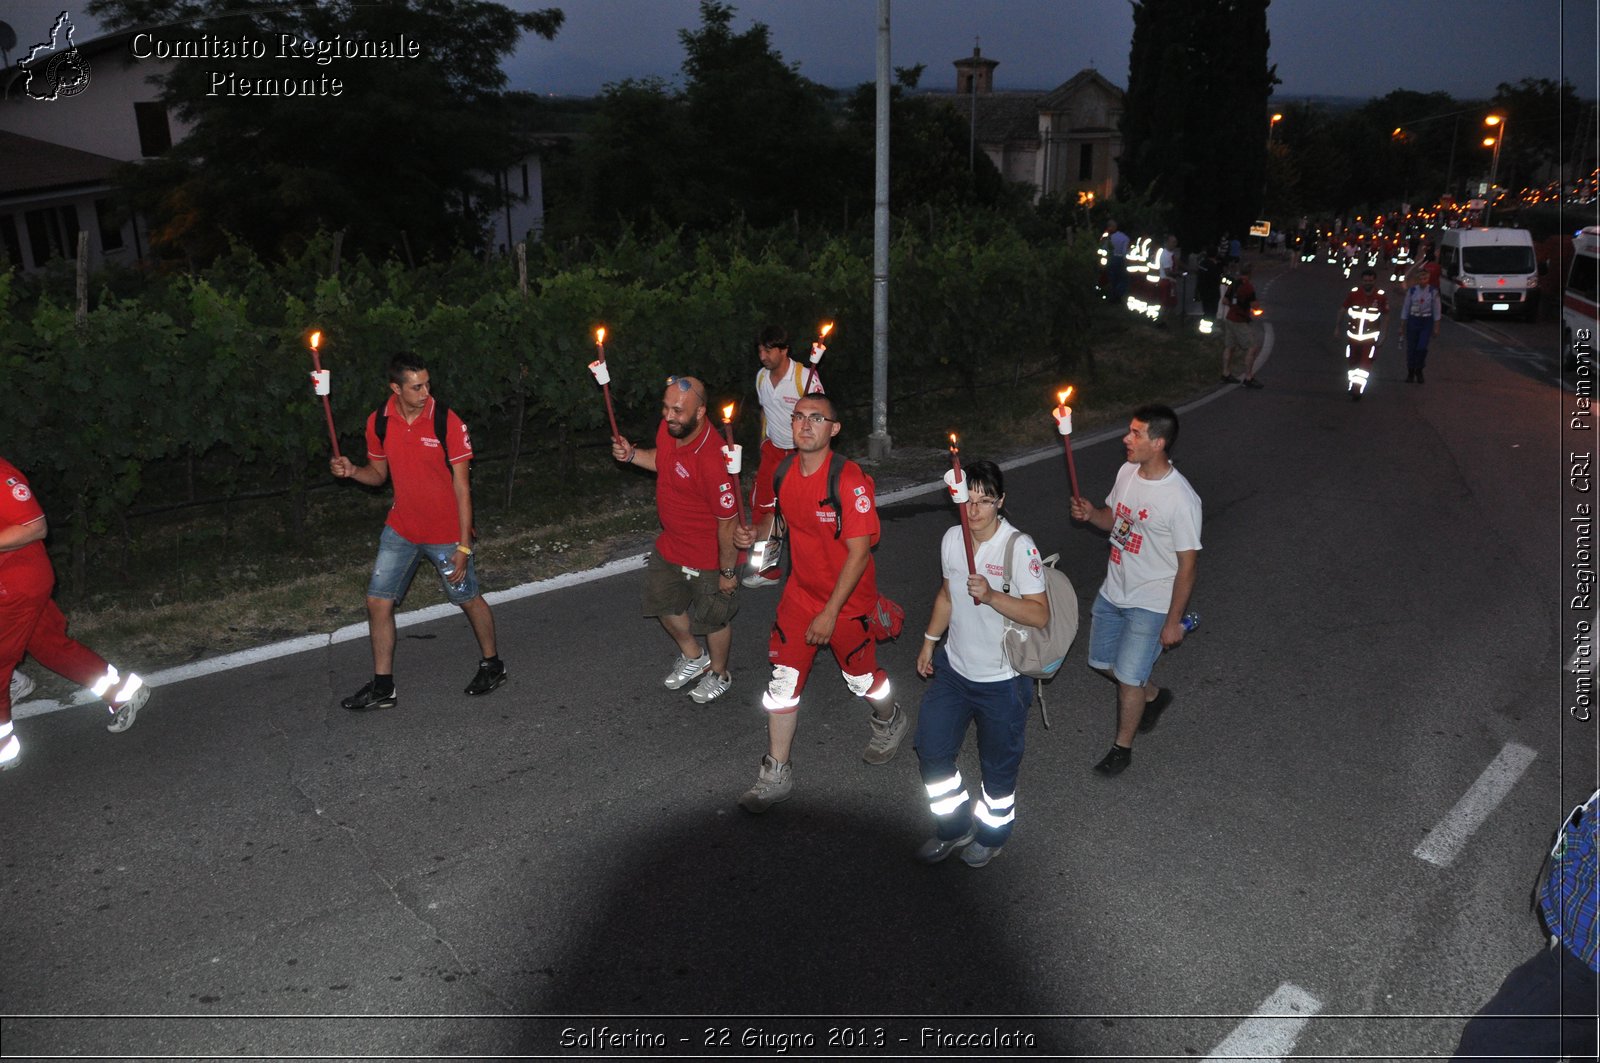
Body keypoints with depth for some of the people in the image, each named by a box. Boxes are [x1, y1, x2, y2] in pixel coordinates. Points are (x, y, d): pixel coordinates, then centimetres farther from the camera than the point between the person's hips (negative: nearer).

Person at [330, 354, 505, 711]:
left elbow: (462, 487, -14)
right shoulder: (378, 422, -4)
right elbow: (379, 473, 11)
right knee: (377, 602, 4)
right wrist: (352, 470, -13)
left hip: (445, 533, -4)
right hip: (400, 530, 4)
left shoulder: (447, 423, -17)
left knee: (468, 599, 9)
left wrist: (464, 547, -16)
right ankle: (382, 687, 19)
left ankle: (491, 664, 33)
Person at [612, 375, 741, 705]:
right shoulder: (669, 427, -11)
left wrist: (727, 571, -17)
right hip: (671, 543, 8)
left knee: (713, 618, 15)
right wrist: (631, 455, -5)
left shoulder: (712, 459, -36)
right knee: (664, 602, 25)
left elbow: (727, 521, -27)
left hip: (708, 556, -8)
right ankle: (694, 657, 51)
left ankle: (719, 674, 43)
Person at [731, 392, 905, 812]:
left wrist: (830, 613, -22)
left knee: (860, 675, 15)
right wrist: (756, 535, -6)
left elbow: (859, 552, -24)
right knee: (783, 679, 4)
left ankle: (890, 722, 49)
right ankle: (776, 774, 17)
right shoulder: (784, 472, -4)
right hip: (800, 591, 5)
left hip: (848, 598, -5)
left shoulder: (849, 480, -25)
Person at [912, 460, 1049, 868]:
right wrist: (930, 641, 16)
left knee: (998, 765, 14)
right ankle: (955, 828, 36)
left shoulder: (1019, 547, -21)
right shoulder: (952, 539, -2)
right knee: (931, 750, 12)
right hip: (953, 669, 6)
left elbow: (1040, 614, -23)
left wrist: (991, 595, -35)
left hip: (1002, 680, -5)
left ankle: (992, 835, 40)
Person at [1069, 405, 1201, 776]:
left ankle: (1122, 748, 25)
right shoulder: (1127, 473, -5)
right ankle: (1153, 696, 48)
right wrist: (1091, 514, -11)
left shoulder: (1181, 499, -26)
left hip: (1151, 603, -8)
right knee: (1101, 661, 21)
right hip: (1113, 592, 8)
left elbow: (1187, 566, -19)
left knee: (1128, 676, 1)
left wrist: (1173, 621, -15)